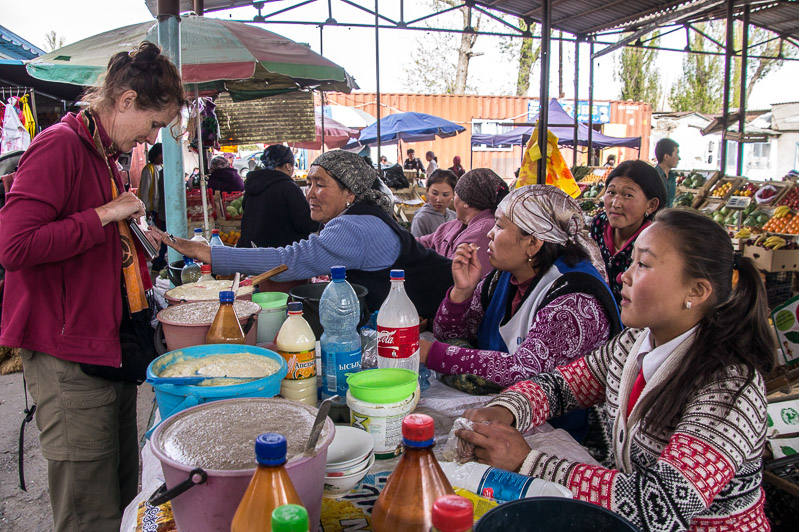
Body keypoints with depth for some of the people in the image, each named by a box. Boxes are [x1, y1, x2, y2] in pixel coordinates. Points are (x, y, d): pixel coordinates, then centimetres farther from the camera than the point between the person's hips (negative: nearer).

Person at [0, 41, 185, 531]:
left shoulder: (105, 155, 17)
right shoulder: (59, 145, -13)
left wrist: (146, 294, 18)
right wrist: (105, 214, -19)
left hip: (110, 346, 9)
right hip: (70, 357, -9)